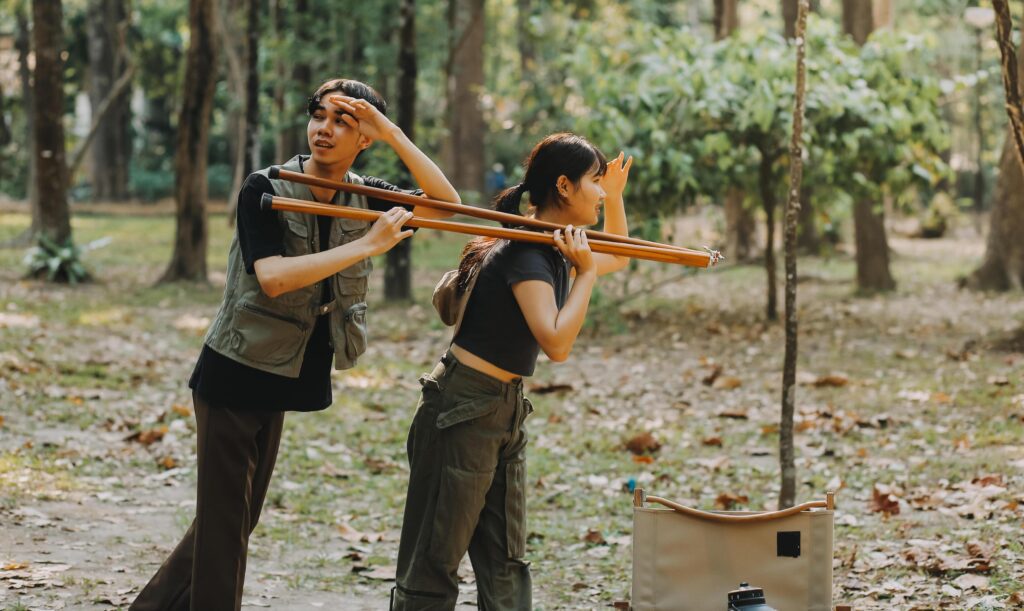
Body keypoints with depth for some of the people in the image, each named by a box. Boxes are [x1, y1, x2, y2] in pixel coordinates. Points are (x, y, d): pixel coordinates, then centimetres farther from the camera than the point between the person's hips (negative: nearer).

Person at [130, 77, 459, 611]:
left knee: (234, 522, 14)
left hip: (278, 384, 7)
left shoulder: (364, 197, 3)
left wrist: (394, 136, -15)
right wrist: (367, 246, -28)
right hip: (232, 376, -7)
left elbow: (445, 204, -6)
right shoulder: (265, 190, -15)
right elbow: (273, 276, -28)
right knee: (222, 526, -5)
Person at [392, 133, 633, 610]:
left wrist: (614, 195, 18)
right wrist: (586, 272, -20)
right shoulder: (525, 253, -19)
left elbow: (617, 258, 31)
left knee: (505, 568, 9)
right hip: (462, 410, -10)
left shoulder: (554, 250, 10)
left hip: (505, 411, 10)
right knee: (434, 565, -2)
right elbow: (556, 344, -28)